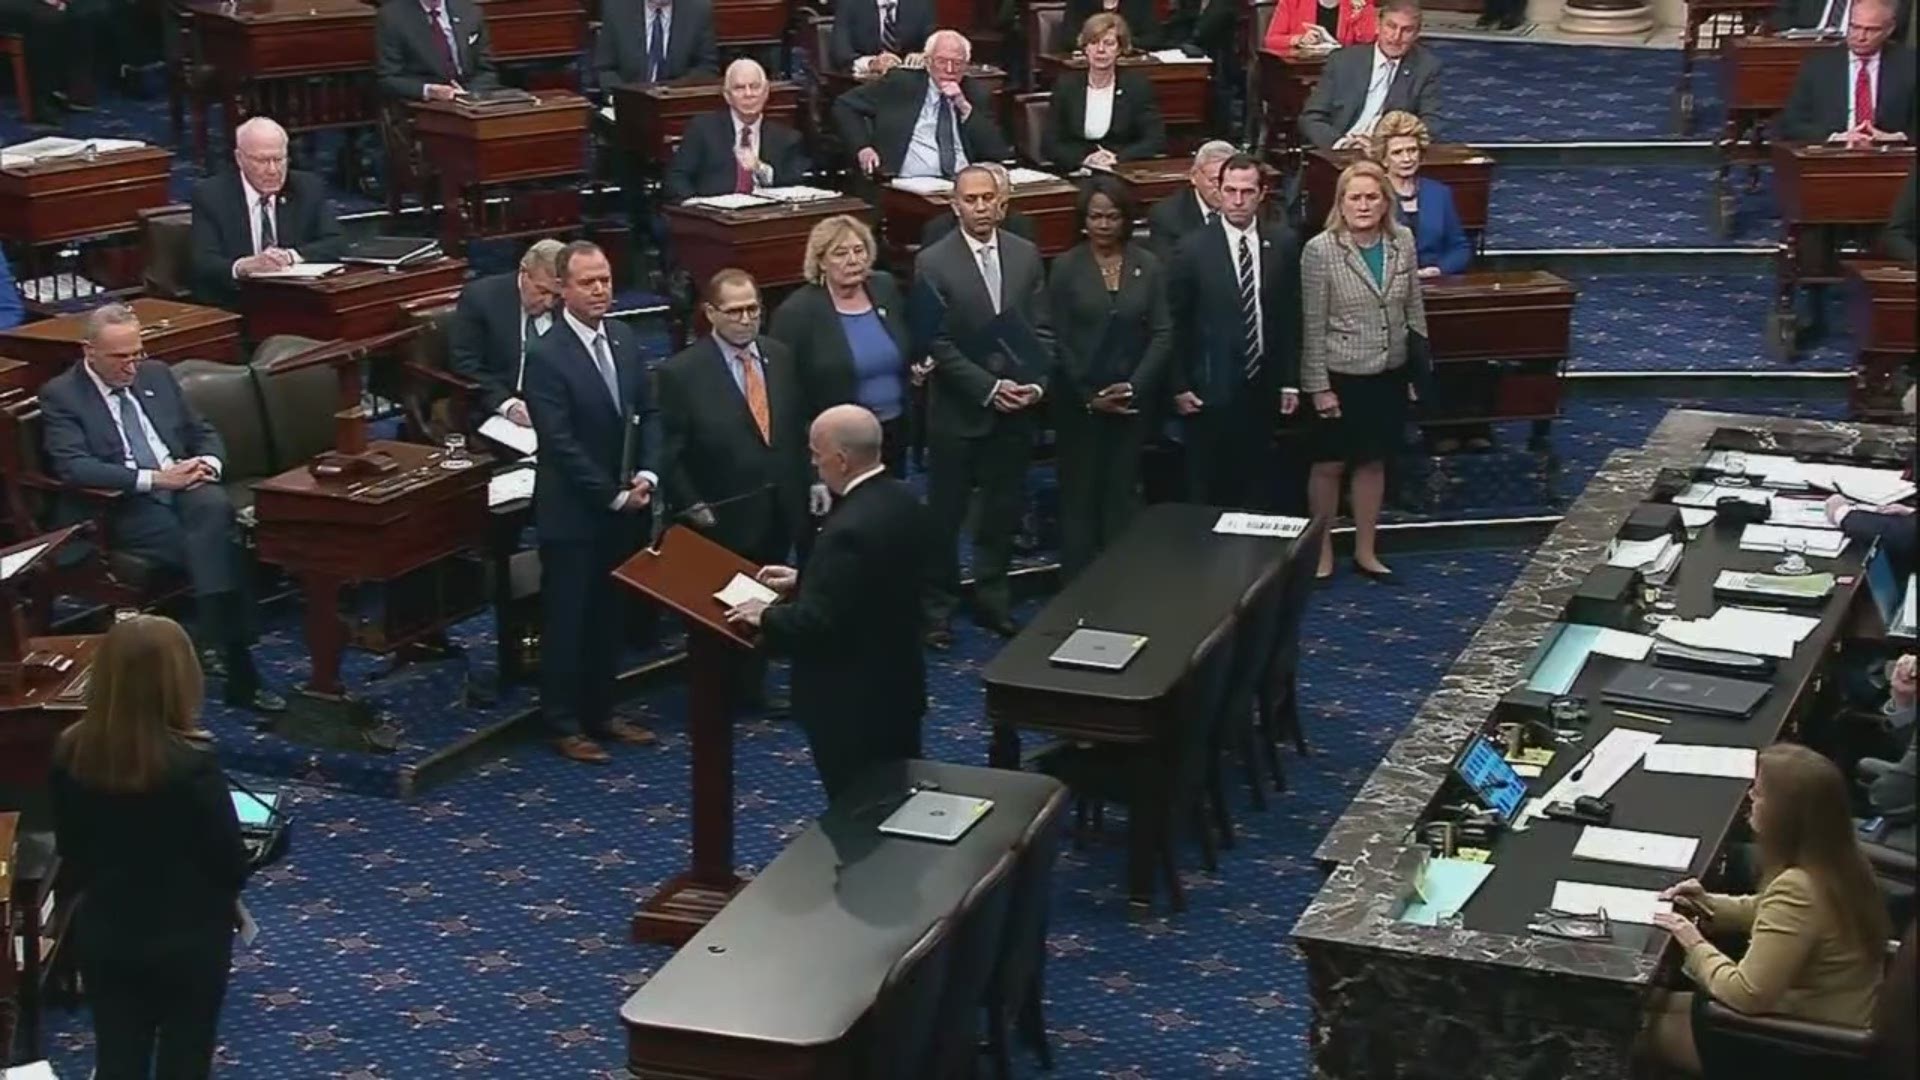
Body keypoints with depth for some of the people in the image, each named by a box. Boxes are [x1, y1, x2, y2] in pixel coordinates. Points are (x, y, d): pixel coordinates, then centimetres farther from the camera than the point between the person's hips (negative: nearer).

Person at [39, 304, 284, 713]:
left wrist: (207, 463, -2)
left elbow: (205, 433, 24)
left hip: (186, 487, 4)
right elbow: (73, 466, -12)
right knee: (217, 545, -30)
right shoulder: (60, 395, 2)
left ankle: (218, 644, -36)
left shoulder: (157, 375, 19)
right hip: (126, 507, -4)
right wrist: (155, 479, -19)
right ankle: (237, 669, -31)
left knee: (215, 508, -33)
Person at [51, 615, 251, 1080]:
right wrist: (221, 897, 6)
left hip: (103, 934, 4)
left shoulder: (70, 754, -12)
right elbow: (232, 865, -16)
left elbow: (68, 848, 2)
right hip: (188, 938, -4)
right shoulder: (192, 767, -26)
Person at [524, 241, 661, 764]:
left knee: (609, 614, 16)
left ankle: (600, 711, 28)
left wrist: (646, 476, -7)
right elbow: (561, 444, -19)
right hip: (573, 512, -7)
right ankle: (563, 723, 17)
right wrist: (612, 496, -16)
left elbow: (647, 413, 8)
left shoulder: (624, 339, 4)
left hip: (624, 507, 7)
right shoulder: (547, 357, -18)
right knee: (566, 618, 5)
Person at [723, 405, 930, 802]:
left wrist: (767, 616, -11)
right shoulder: (902, 500, 0)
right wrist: (803, 580, 11)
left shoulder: (849, 528, -29)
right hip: (898, 684, 9)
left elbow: (817, 624, -28)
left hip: (850, 703, -9)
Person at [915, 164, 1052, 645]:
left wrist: (1037, 382, -9)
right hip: (958, 411, -4)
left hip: (1017, 408, 4)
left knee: (1003, 510, 12)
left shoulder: (1025, 254, 4)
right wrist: (989, 388, -16)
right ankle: (937, 606, 18)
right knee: (945, 513, 6)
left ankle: (992, 599, 26)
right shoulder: (932, 263, -9)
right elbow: (938, 344, -12)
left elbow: (1041, 329, 6)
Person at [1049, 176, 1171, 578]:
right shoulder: (1066, 268, -3)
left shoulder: (1148, 266, 1)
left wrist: (1134, 386, -10)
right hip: (1078, 403, -1)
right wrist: (1089, 395, -8)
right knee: (1079, 495, 2)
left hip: (1133, 398, 1)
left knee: (1121, 495, 4)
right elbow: (1058, 341, -4)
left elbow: (1162, 333, 1)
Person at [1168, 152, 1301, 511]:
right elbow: (1175, 323, -3)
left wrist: (1291, 380, 5)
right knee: (1207, 492, 6)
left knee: (1257, 488, 11)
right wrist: (1178, 386, -5)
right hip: (1209, 390, -3)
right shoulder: (1193, 249, -9)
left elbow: (1291, 315, 6)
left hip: (1263, 387, 3)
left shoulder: (1282, 243, 0)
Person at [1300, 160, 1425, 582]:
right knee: (1329, 465, 9)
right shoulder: (1320, 251, -15)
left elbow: (1414, 309, 7)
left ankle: (1365, 551, 29)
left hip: (1389, 374, 4)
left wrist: (1419, 366, 9)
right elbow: (1313, 326, -12)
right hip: (1340, 376, -4)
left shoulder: (1402, 241, -2)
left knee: (1374, 462, 15)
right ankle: (1322, 552, 25)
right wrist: (1319, 386, -12)